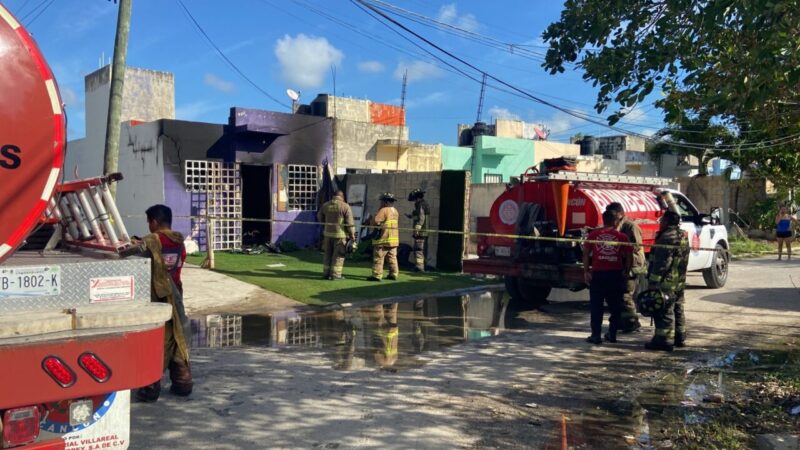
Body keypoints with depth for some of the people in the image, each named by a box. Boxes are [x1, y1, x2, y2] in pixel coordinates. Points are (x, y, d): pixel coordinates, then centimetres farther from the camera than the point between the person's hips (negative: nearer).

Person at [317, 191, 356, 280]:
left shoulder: (325, 205, 5)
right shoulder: (345, 206, -9)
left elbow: (320, 218, 17)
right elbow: (349, 222, -10)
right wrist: (352, 234, -1)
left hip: (328, 233, 4)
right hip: (340, 234, -4)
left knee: (327, 254, 15)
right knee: (338, 255, 3)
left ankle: (326, 273, 18)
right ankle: (335, 274, 2)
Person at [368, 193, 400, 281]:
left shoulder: (384, 210, -14)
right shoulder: (395, 211, 13)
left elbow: (375, 221, -20)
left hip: (383, 239, -8)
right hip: (394, 238, 8)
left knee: (378, 258, -5)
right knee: (392, 257, 13)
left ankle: (377, 275, -7)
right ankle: (393, 274, 14)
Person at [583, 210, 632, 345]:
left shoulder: (593, 235, 2)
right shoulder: (622, 237, 2)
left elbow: (586, 253, -1)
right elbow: (628, 257, 1)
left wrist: (586, 271, 2)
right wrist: (625, 272, 11)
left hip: (597, 274, 0)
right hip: (615, 274, 1)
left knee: (596, 306, 4)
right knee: (614, 306, 14)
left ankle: (595, 335, 3)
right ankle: (612, 334, 19)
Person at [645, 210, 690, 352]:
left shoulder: (668, 237, -19)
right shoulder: (682, 236, 14)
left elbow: (662, 263, -23)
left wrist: (653, 281, -21)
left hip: (666, 283, -10)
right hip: (679, 282, 10)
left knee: (664, 312, -5)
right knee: (677, 310, 18)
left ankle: (664, 340, -2)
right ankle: (679, 338, 27)